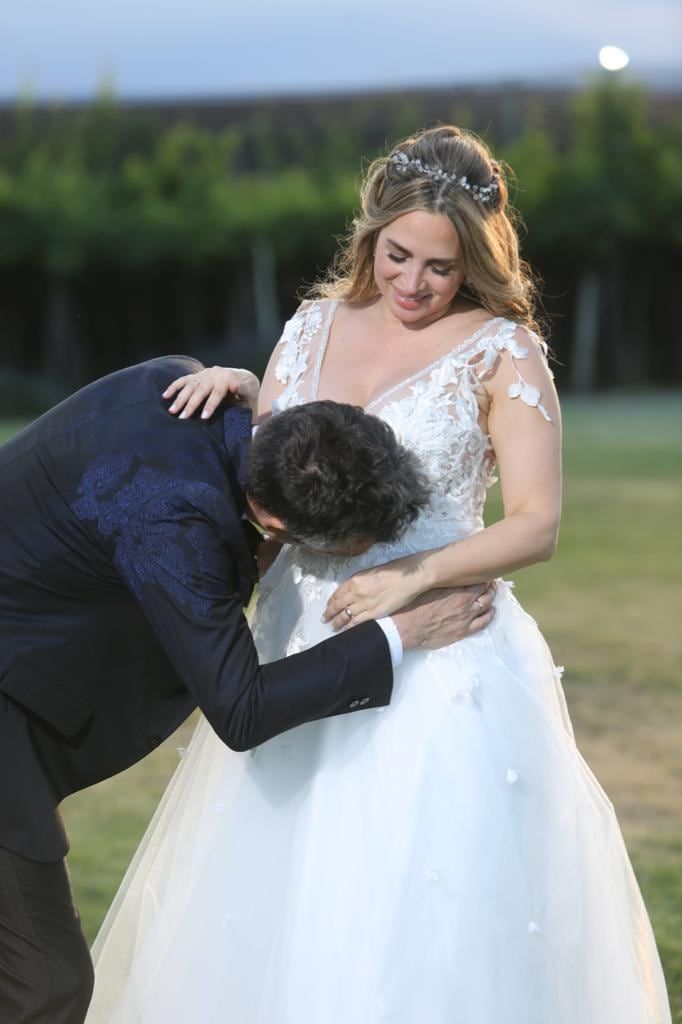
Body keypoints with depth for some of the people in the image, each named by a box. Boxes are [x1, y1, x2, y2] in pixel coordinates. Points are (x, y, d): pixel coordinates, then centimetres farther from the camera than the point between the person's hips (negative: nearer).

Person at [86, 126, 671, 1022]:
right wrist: (229, 388, -3)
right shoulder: (316, 325, 10)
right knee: (280, 902, 7)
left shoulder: (501, 352, -4)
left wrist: (413, 577, -21)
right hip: (302, 644, 5)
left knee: (431, 911, -5)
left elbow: (536, 526, -8)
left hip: (437, 668, -5)